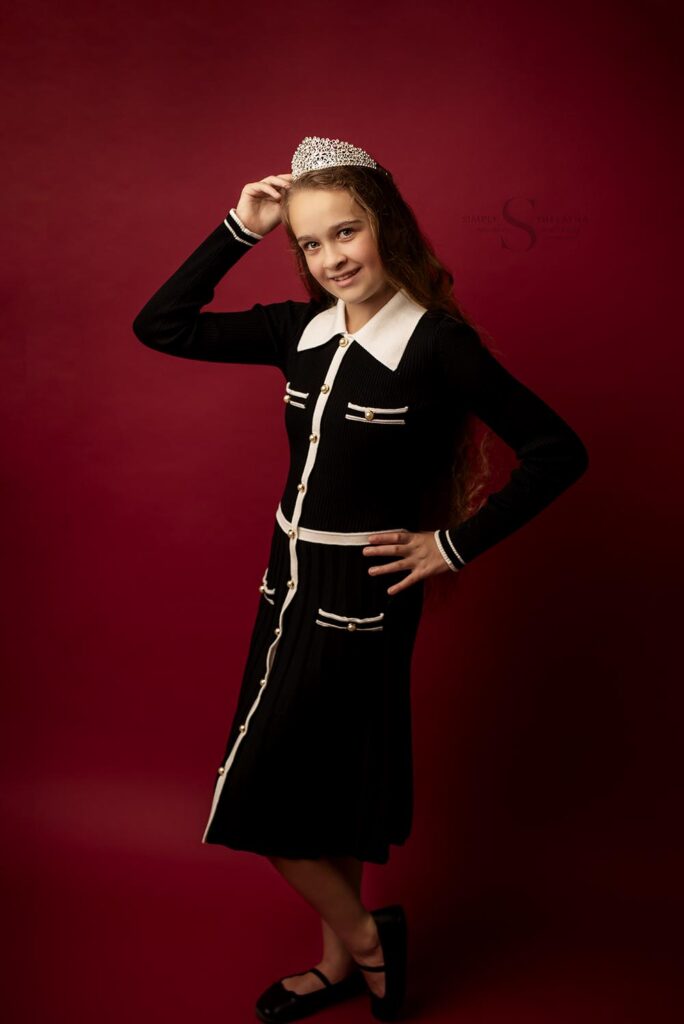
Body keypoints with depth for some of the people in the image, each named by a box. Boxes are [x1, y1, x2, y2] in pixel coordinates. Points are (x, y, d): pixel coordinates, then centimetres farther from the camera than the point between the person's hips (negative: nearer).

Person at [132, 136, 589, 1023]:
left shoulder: (438, 342, -15)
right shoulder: (301, 330, 3)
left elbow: (558, 452, -16)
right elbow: (161, 326, 5)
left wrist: (456, 545, -13)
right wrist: (238, 230, -1)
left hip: (362, 594, -7)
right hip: (292, 580, 7)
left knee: (256, 796, 0)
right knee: (316, 780, 18)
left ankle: (365, 935, 24)